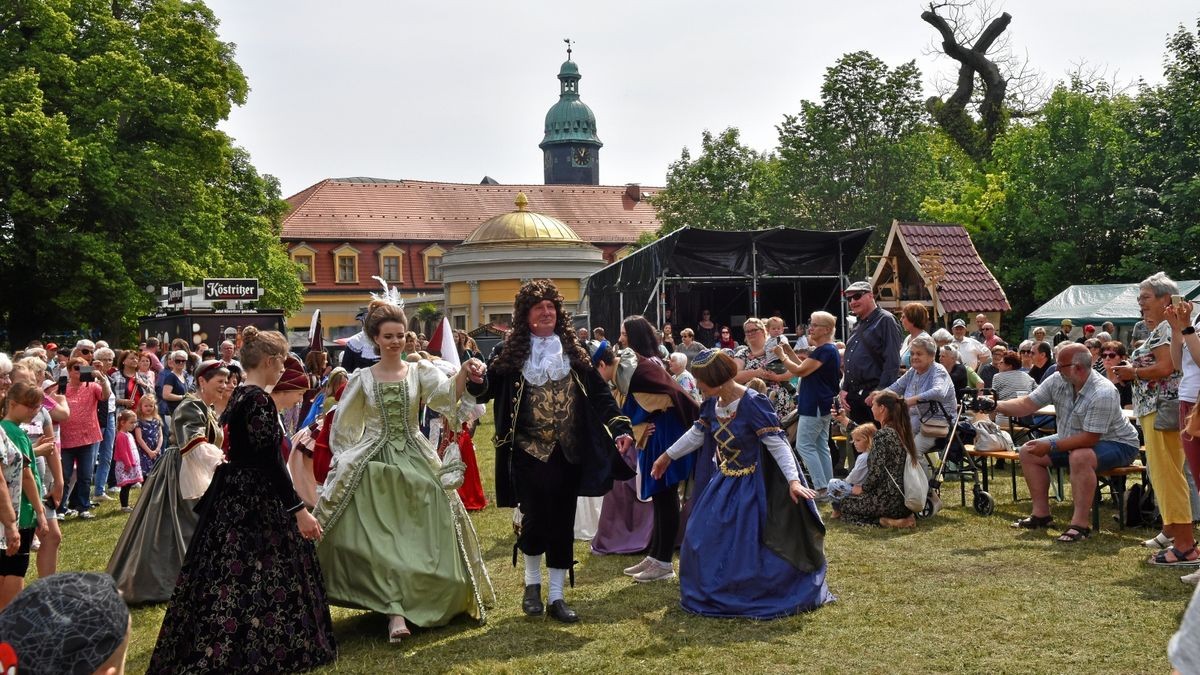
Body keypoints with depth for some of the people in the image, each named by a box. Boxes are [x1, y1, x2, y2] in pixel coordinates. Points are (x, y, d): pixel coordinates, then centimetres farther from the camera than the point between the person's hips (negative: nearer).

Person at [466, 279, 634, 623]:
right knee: (535, 519, -4)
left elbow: (599, 392, 4)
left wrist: (620, 428, -5)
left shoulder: (572, 351, 5)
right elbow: (487, 389, -6)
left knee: (562, 522, 6)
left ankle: (556, 596, 17)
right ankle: (532, 583, 23)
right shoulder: (510, 352, 0)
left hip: (567, 453, 2)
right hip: (529, 452, -2)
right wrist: (474, 378, -28)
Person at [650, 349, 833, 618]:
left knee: (749, 547, -3)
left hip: (751, 487, -8)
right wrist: (667, 457, 22)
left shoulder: (752, 403, -24)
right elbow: (697, 434, 15)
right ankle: (716, 593, 28)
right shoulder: (713, 403, -1)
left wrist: (793, 480, -35)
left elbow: (777, 444, -25)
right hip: (723, 483, 8)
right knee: (702, 540, 11)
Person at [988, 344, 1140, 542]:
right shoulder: (1058, 381, -8)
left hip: (1116, 443, -9)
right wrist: (997, 406, -22)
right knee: (1028, 452, 1)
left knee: (1080, 457, -39)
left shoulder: (1103, 393, -30)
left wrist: (1051, 447, -28)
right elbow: (1027, 404, -6)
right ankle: (1041, 513, 6)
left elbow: (1090, 438, -31)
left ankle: (1081, 524, -31)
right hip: (1074, 440, 9)